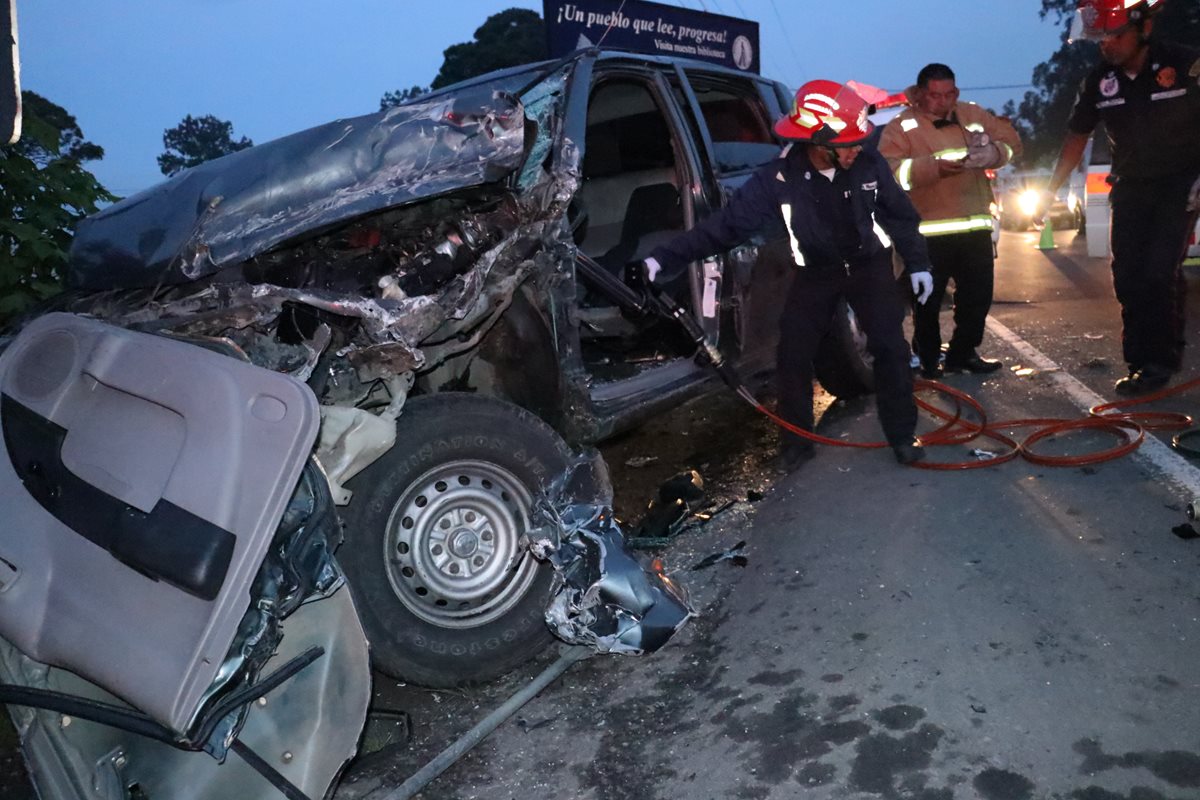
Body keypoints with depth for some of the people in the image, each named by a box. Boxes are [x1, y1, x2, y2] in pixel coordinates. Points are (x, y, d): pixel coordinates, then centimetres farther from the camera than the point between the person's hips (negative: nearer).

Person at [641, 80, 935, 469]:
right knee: (792, 356, -5)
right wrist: (666, 257, -33)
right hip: (815, 274, 0)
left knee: (890, 348, -6)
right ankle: (796, 443, 11)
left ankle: (902, 436, 10)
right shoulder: (778, 178, -24)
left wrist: (917, 263, 1)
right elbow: (728, 222, -26)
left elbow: (901, 216, -2)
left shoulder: (870, 165, -18)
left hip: (870, 265, 1)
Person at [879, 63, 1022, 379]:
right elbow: (892, 169, -19)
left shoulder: (973, 115, 12)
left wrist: (995, 152, -14)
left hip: (975, 225, 5)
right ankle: (929, 358, 18)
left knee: (978, 294, 13)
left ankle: (963, 352, 30)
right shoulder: (901, 127, -4)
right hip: (930, 231, -5)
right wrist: (935, 167, -32)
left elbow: (1011, 140, 10)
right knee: (929, 300, 2)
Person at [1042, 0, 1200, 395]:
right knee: (1128, 277, 1)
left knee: (1160, 273, -13)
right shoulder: (1098, 81, -3)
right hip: (1130, 187, 4)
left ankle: (1161, 361, 0)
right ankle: (1141, 362, 10)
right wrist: (1050, 191, 7)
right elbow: (1077, 136, 8)